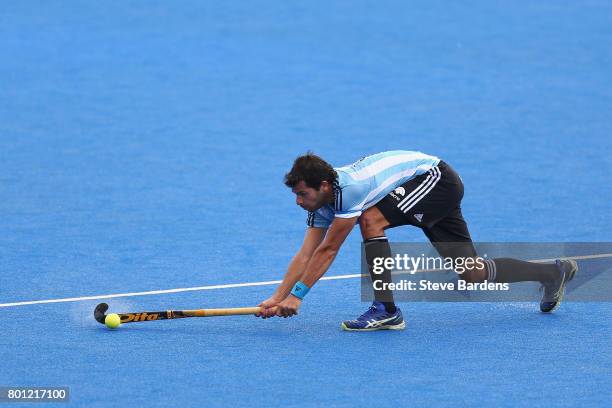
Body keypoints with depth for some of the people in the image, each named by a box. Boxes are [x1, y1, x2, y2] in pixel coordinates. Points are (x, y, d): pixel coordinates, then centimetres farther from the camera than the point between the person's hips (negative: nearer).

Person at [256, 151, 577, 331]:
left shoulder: (349, 188, -31)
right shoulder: (323, 200, -5)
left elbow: (328, 251, -27)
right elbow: (305, 255, -3)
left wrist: (297, 296, -25)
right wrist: (277, 297, -11)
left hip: (438, 179, -9)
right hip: (437, 194, 9)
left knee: (370, 219, -27)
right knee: (474, 276, 8)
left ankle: (386, 310, -22)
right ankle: (553, 273, 26)